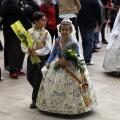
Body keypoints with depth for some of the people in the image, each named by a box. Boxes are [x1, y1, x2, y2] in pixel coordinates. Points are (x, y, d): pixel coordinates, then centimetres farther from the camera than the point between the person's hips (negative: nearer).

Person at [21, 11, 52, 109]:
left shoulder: (46, 33, -9)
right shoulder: (29, 32, -2)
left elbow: (48, 48, -13)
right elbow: (23, 45, 0)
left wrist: (37, 52, -22)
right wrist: (28, 50, -19)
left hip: (41, 58, -4)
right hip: (30, 57, 4)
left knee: (38, 79, 0)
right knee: (30, 77, 12)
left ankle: (35, 100, 12)